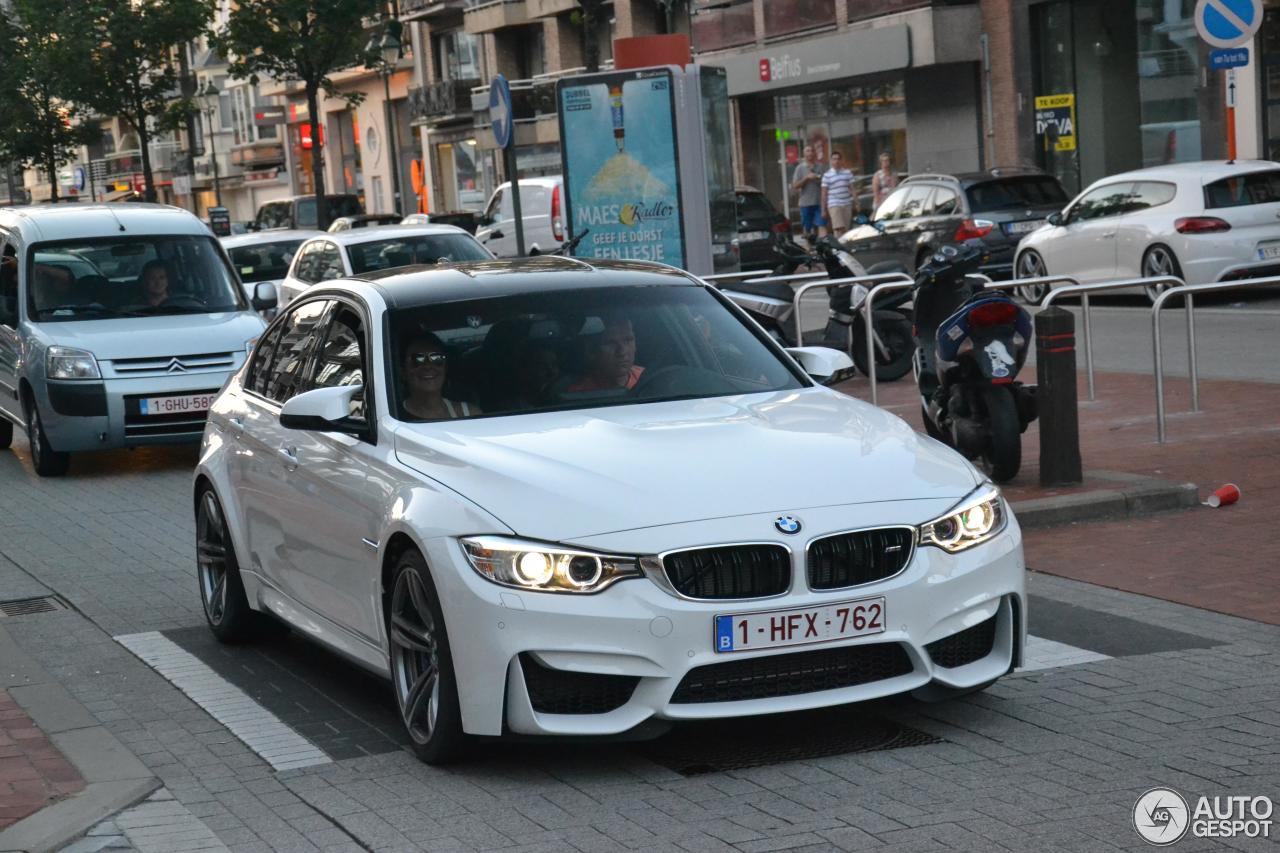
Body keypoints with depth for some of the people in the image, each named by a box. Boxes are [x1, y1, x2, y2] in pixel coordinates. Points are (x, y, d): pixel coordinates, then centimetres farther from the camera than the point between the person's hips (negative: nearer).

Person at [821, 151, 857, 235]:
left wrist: (856, 202, 7)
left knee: (846, 230, 5)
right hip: (834, 205, -4)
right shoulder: (827, 175, -1)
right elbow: (824, 193, 1)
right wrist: (823, 209, -1)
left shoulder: (848, 173, 9)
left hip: (847, 204, 4)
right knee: (839, 229, -15)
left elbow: (852, 189, 14)